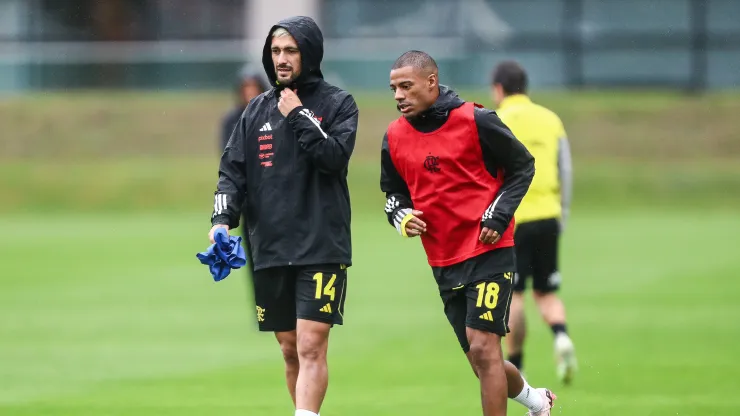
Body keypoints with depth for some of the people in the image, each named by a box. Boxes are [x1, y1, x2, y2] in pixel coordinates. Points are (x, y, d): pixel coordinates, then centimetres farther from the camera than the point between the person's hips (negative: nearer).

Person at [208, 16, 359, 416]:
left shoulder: (338, 104, 1)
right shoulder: (257, 110, 12)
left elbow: (334, 157, -14)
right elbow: (233, 170, 7)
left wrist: (298, 117, -11)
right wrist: (222, 218, -8)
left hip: (322, 249, -4)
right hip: (270, 249, 4)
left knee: (311, 346, -13)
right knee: (290, 349, 9)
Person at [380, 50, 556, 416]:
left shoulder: (476, 121, -10)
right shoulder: (394, 138, 4)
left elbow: (523, 166, 0)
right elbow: (393, 193, 17)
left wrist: (498, 215, -11)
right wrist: (402, 217, -6)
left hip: (489, 253, -6)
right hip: (443, 263, 6)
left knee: (483, 348, -15)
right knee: (480, 359, 11)